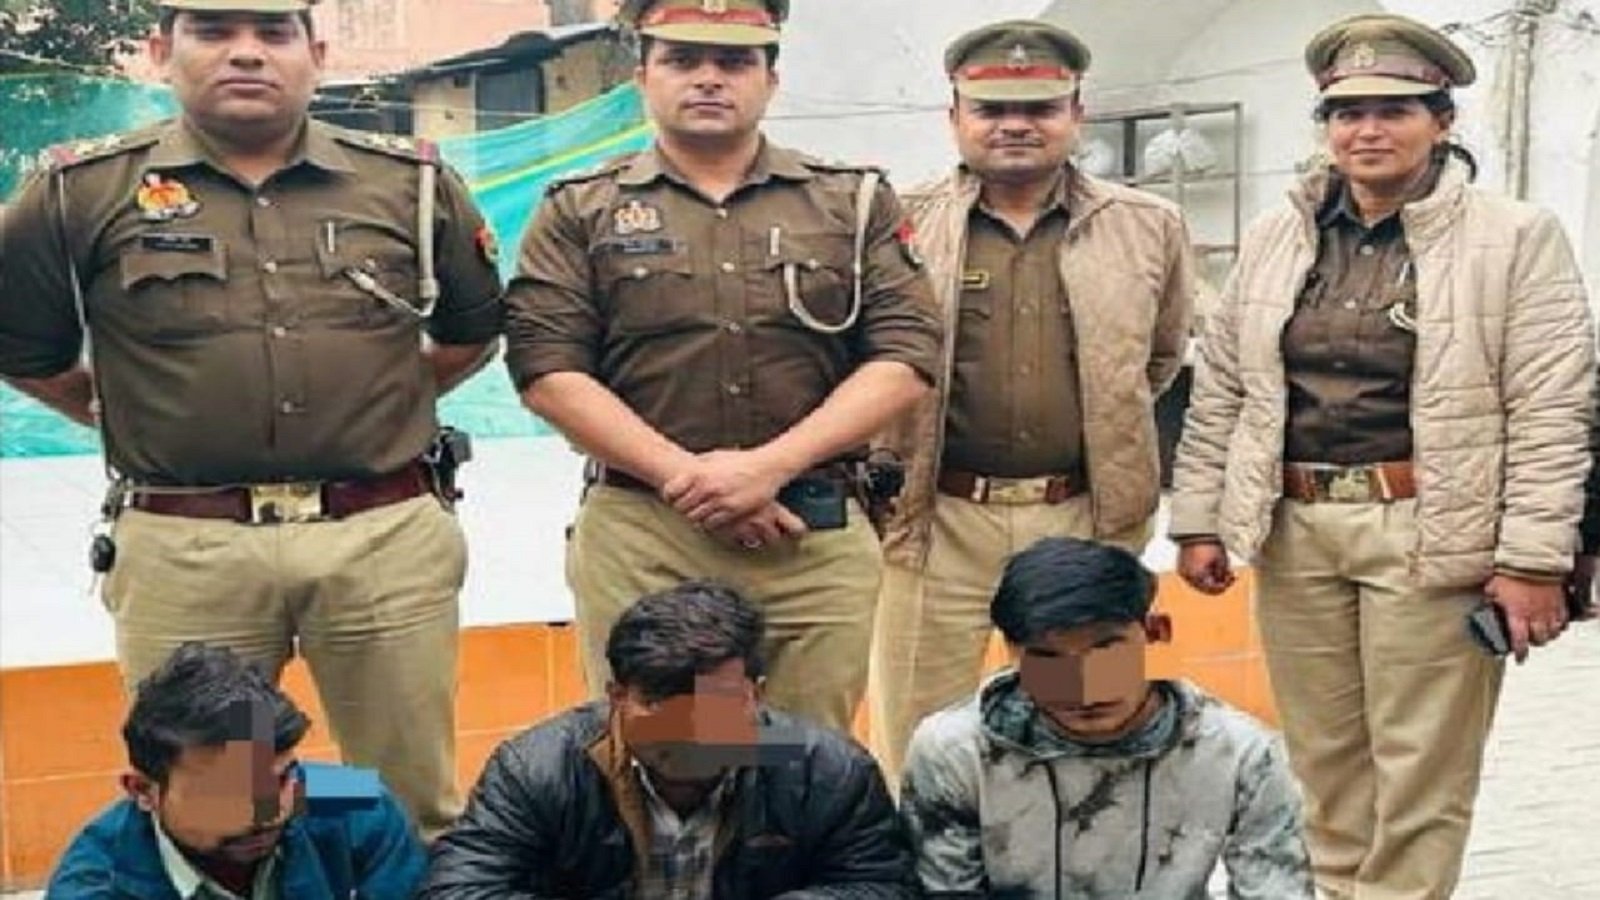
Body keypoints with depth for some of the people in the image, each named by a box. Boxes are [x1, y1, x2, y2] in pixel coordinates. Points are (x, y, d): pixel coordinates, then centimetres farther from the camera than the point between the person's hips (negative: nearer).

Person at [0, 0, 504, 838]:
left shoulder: (411, 182, 6)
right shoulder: (84, 190, 2)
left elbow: (474, 330, 20)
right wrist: (127, 417, 11)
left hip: (389, 539, 1)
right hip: (183, 550, 0)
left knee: (417, 808, 11)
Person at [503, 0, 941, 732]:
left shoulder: (854, 204, 9)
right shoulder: (580, 212, 7)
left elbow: (904, 361, 1)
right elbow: (548, 371, -2)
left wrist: (771, 465, -11)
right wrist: (685, 477, -12)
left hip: (821, 540, 1)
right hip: (637, 538, -1)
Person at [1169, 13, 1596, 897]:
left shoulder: (1517, 239, -4)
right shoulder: (1276, 238, 9)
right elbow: (1218, 391, 12)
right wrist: (1198, 520, 8)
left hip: (1429, 536, -4)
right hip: (1294, 530, 4)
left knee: (1419, 773, 3)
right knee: (1324, 756, 14)